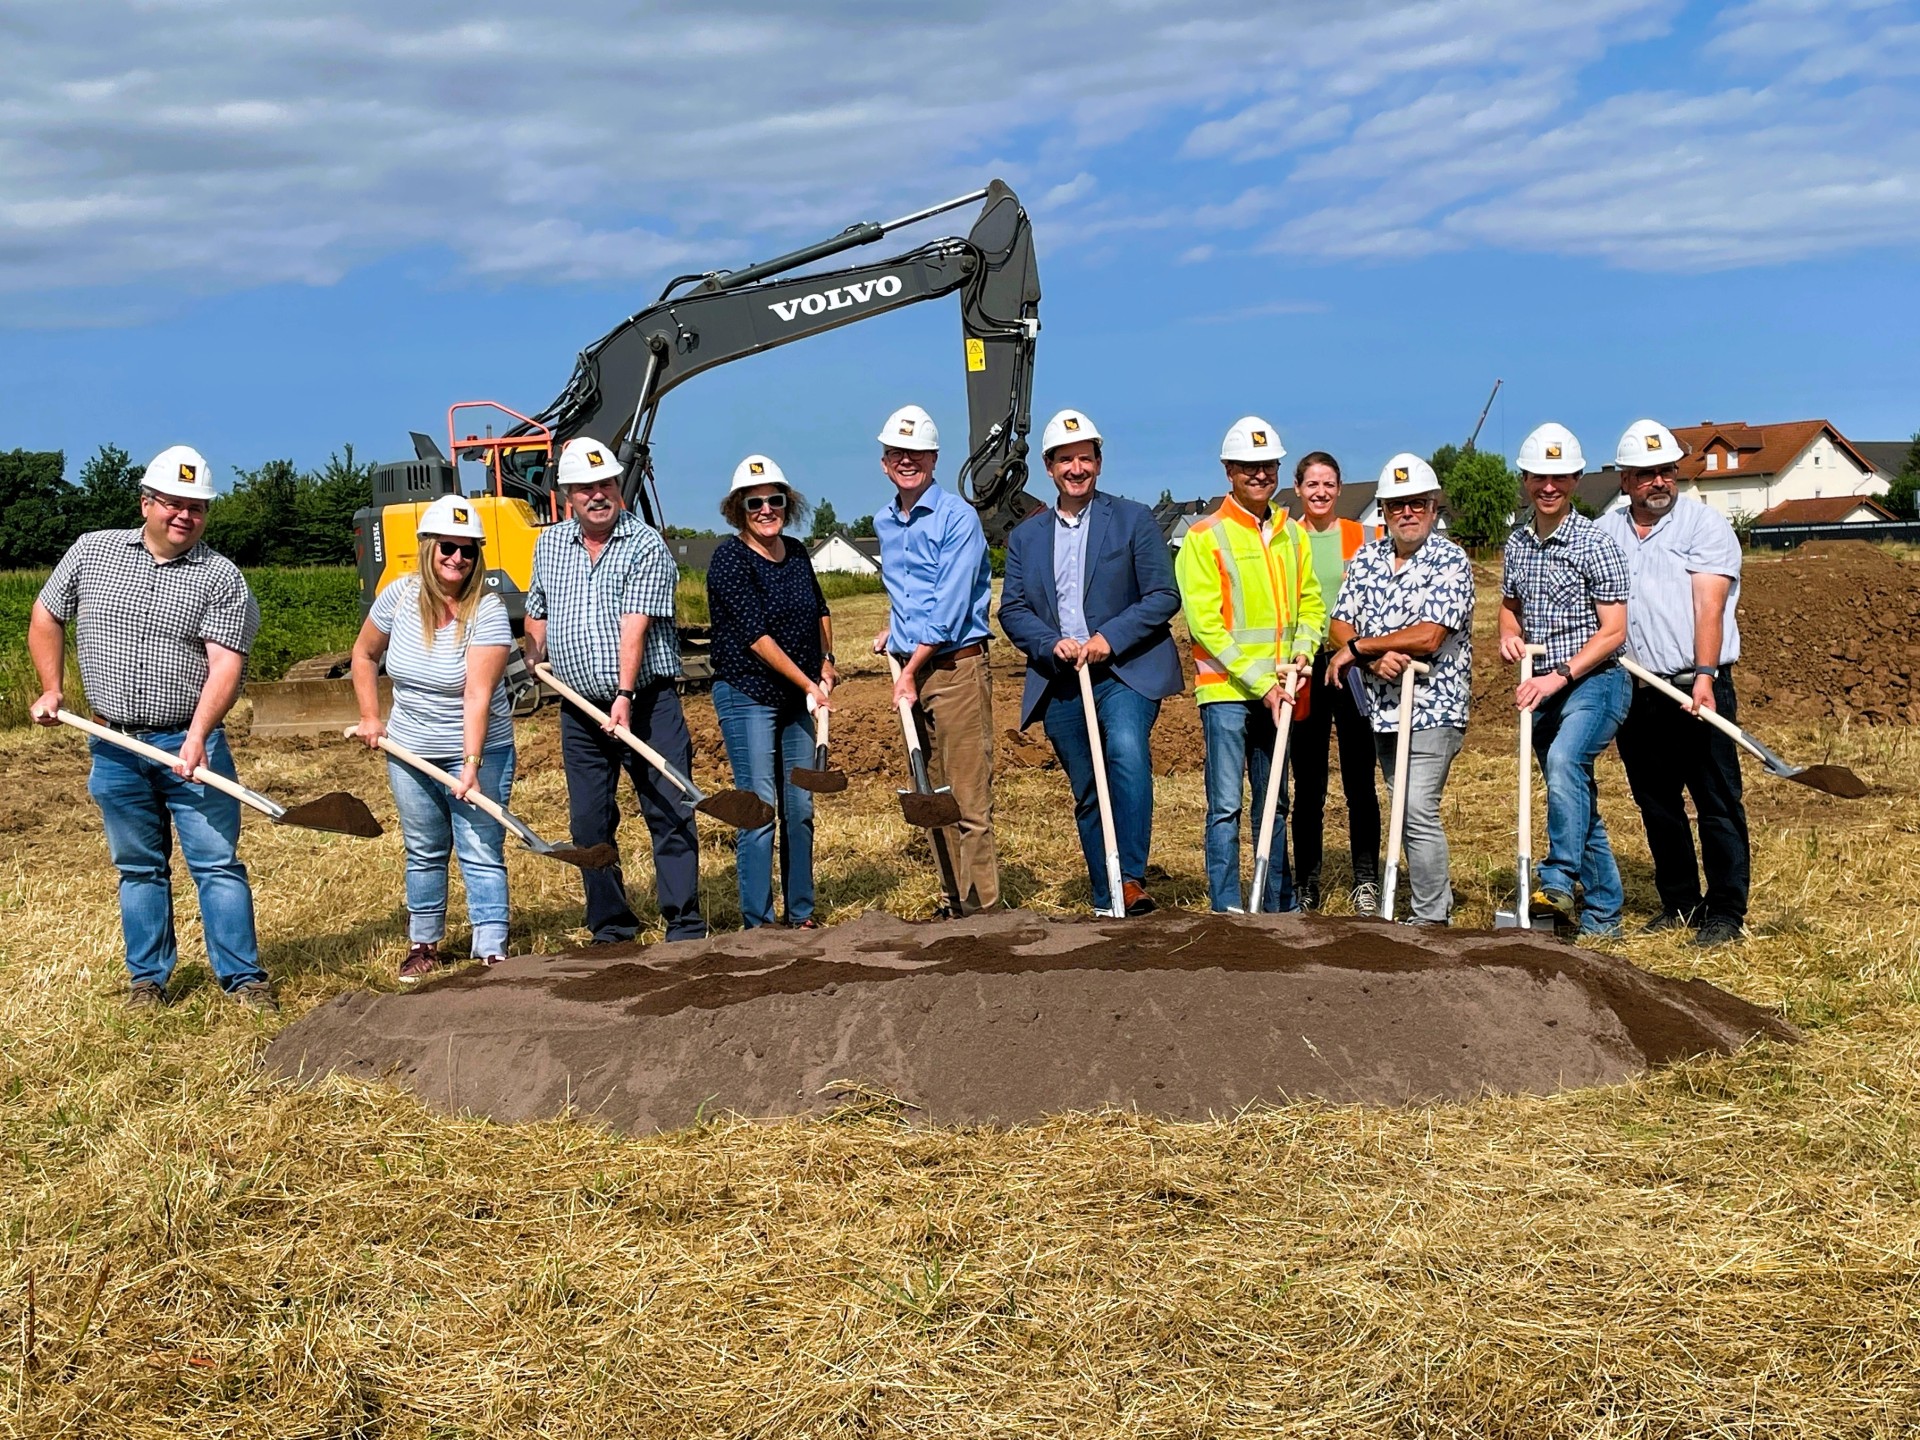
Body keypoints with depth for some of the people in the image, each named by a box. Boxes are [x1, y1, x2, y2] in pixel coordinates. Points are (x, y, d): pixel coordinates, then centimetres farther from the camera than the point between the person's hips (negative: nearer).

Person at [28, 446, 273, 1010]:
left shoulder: (221, 577, -5)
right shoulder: (91, 552, 6)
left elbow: (225, 664, -14)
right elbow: (46, 616, 19)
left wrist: (196, 737, -26)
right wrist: (51, 688, 11)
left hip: (190, 742, -3)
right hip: (115, 747, 3)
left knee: (217, 862, -1)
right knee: (138, 868, 12)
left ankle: (243, 977, 6)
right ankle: (147, 978, 21)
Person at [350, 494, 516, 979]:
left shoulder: (488, 612, -18)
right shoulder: (399, 596, -6)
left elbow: (477, 695, -26)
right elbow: (364, 653, 12)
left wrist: (471, 765, -32)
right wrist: (369, 716, 6)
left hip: (477, 749, -4)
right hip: (409, 752, 4)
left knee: (481, 854, -4)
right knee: (423, 852, 15)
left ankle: (491, 953, -1)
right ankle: (424, 946, 27)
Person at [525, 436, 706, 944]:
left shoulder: (646, 546, -7)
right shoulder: (549, 544, 10)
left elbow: (634, 627, -18)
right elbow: (537, 612, 25)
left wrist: (625, 696, -25)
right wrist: (532, 663, 16)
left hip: (647, 703, -5)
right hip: (579, 709, 5)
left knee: (671, 815, -5)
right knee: (589, 824, 8)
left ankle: (685, 926, 0)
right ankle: (610, 928, 18)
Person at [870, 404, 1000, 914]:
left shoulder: (957, 517, -10)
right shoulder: (884, 523, 14)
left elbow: (949, 609, -15)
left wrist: (911, 673, -14)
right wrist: (893, 629, 15)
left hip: (955, 666, -7)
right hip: (911, 666, 7)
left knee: (969, 800, -9)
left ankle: (983, 907, -6)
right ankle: (960, 902, 13)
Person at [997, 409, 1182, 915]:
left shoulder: (1133, 519, 4)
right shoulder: (1025, 536, 14)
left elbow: (1164, 596, -3)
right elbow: (1011, 610, 8)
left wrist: (1109, 638, -15)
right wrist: (1052, 644, -11)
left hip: (1125, 671, -4)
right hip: (1059, 682, 4)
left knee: (1128, 752, -30)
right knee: (1086, 795, 8)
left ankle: (1131, 878, -28)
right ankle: (1106, 905, 18)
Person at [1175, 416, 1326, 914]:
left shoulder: (1293, 535, 11)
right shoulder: (1205, 537, -6)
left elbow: (1310, 603, 15)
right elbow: (1205, 623, -11)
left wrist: (1302, 649, -7)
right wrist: (1259, 683, -16)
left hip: (1277, 691, 6)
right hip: (1225, 689, -6)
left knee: (1274, 803, 13)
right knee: (1226, 806, -4)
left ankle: (1279, 906, 22)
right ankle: (1227, 911, 1)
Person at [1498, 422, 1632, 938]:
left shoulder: (1595, 543, -10)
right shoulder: (1517, 543, 8)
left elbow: (1613, 631, -13)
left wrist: (1560, 676, -21)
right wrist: (1509, 634, 1)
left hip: (1593, 681, -7)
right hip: (1543, 688, 7)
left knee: (1564, 760, -33)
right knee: (1577, 797, 11)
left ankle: (1558, 879, -32)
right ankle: (1602, 914, 19)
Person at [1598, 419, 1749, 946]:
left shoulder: (1705, 524, -1)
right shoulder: (1604, 533, 12)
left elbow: (1709, 606, -12)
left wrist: (1704, 676, -23)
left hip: (1697, 689, -5)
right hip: (1636, 694, 5)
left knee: (1717, 802, -2)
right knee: (1657, 805, 12)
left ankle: (1725, 911, 4)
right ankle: (1680, 903, 23)